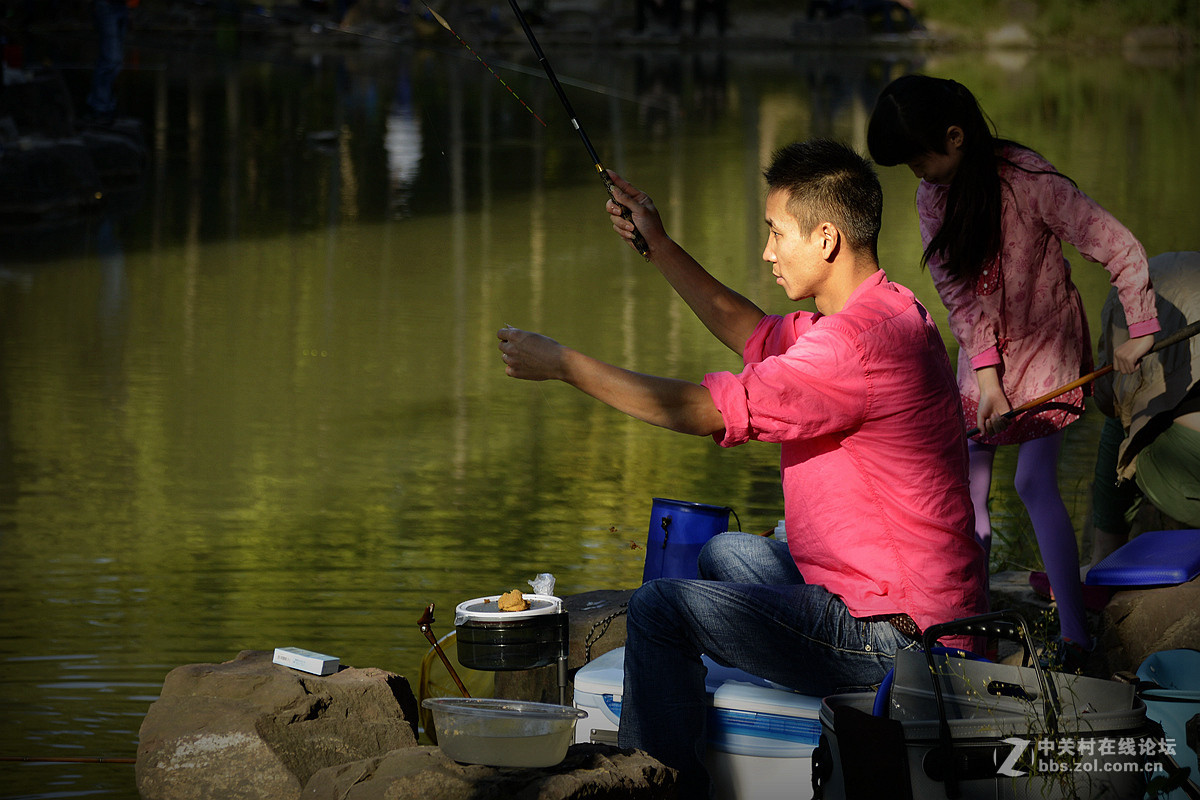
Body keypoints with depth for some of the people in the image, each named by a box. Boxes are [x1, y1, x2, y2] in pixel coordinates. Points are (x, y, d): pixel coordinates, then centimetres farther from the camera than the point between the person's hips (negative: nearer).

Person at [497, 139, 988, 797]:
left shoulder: (864, 340, -24)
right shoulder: (882, 314, 10)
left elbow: (703, 411, -23)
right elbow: (751, 334, 27)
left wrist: (562, 364, -14)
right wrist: (659, 248, 22)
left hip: (894, 635, -11)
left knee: (659, 608, -9)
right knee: (725, 553, 30)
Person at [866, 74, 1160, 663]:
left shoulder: (1031, 182, -24)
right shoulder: (932, 194, -6)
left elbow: (1121, 249, -20)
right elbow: (959, 294, -9)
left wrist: (1139, 330, -18)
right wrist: (986, 377, -17)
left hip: (1047, 346, -6)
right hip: (982, 355, 6)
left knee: (1034, 482, -16)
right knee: (967, 492, 2)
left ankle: (1075, 636, -14)